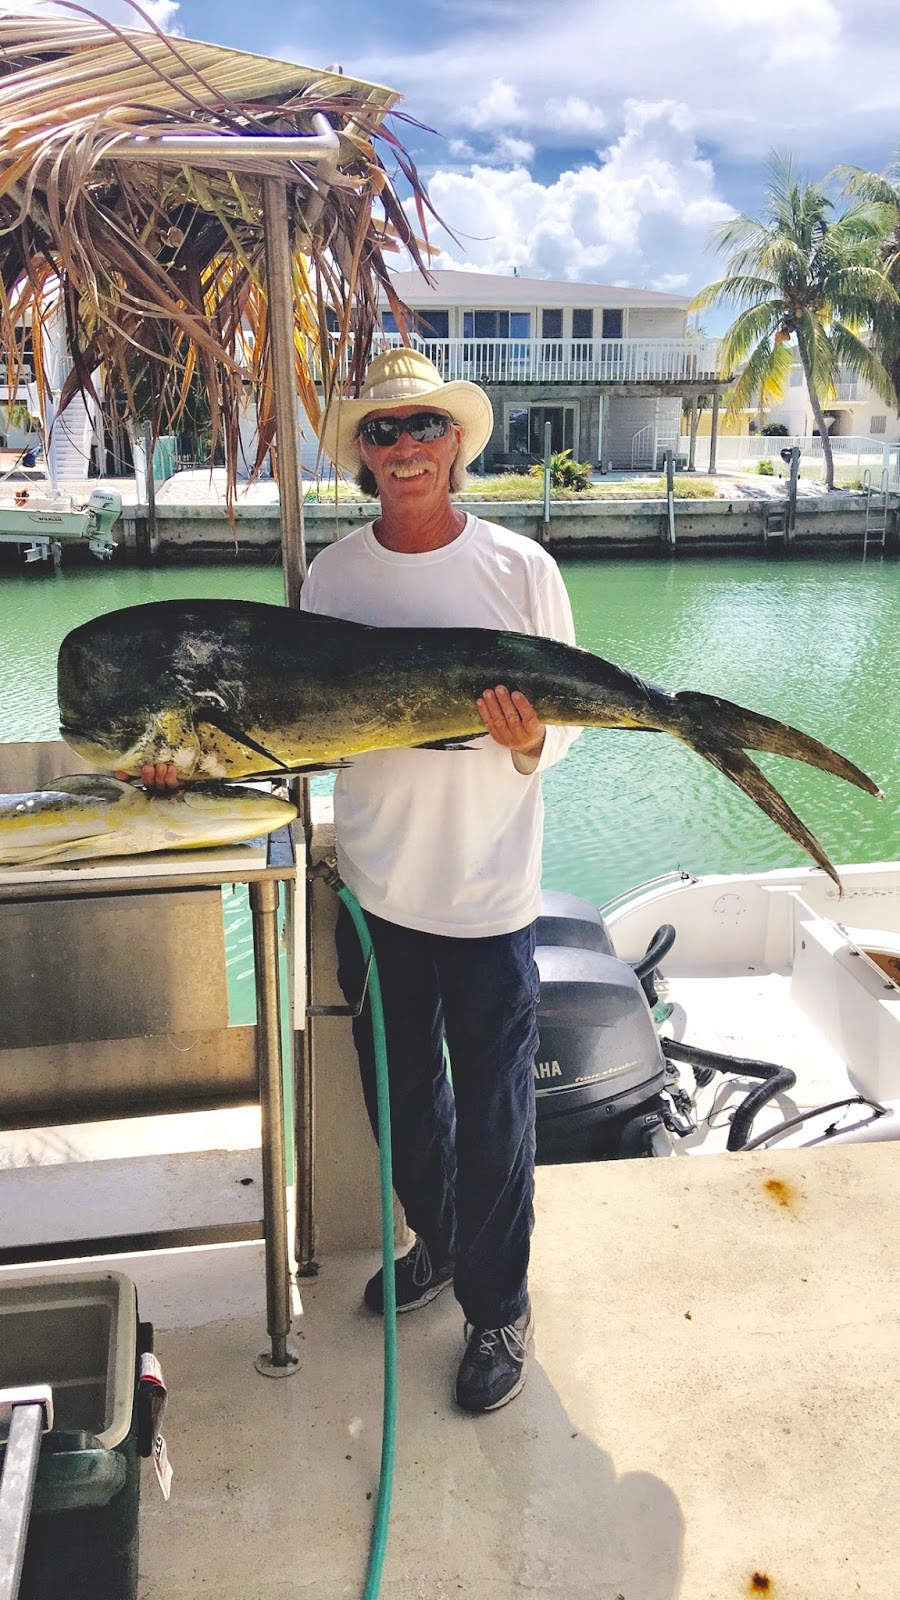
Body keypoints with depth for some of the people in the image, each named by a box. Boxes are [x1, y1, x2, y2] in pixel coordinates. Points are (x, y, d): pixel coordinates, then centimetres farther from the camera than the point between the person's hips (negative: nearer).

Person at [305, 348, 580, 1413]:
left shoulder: (520, 568, -7)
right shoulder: (331, 575, 0)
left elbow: (569, 711, -2)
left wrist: (532, 743, -24)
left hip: (489, 893, -3)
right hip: (375, 883, 4)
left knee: (494, 1112, 8)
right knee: (399, 1092, 21)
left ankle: (497, 1308, 30)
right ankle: (436, 1243, 47)